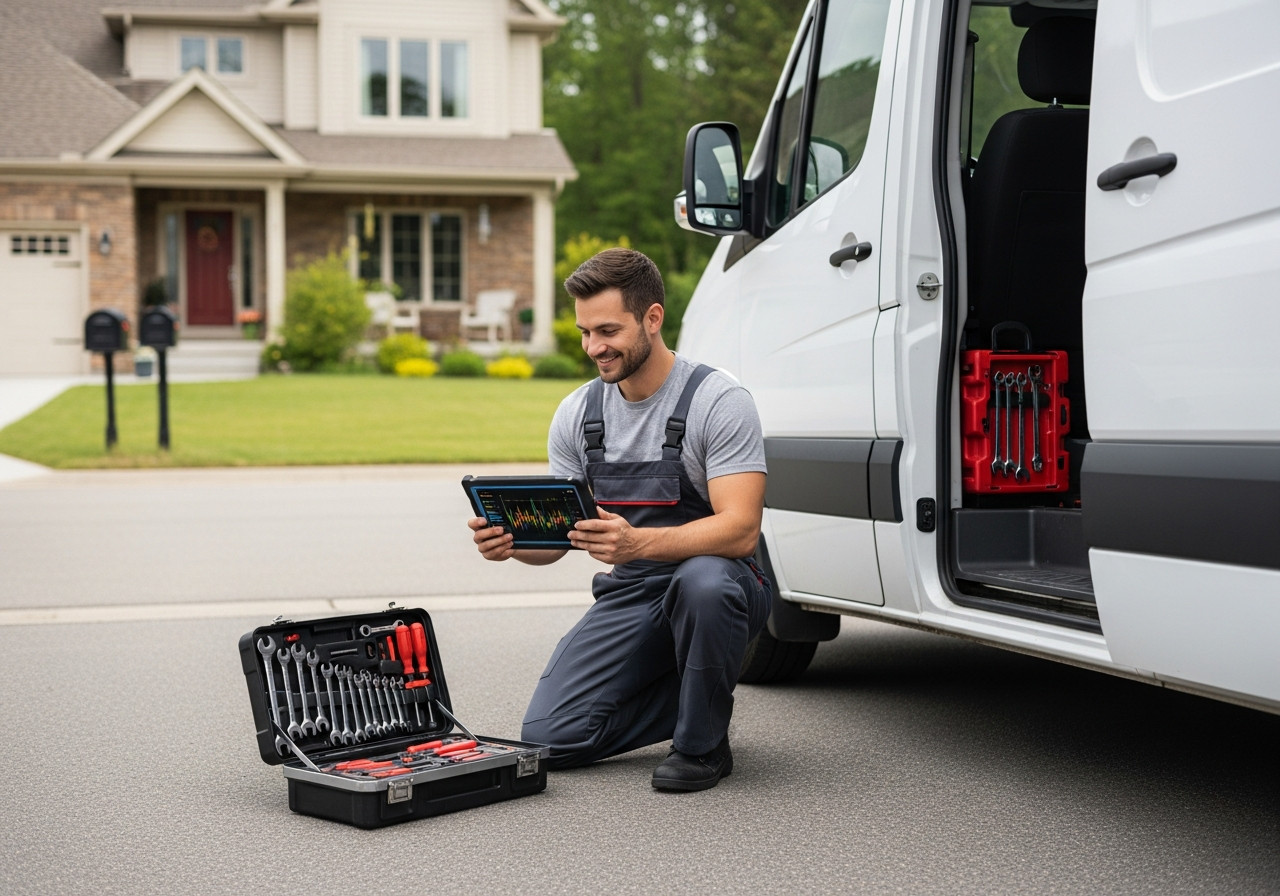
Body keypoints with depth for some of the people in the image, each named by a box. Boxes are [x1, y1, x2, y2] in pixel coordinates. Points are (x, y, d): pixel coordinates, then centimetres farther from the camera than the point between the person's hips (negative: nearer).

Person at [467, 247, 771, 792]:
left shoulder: (718, 401, -16)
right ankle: (690, 695, 12)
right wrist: (509, 541, -22)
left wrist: (637, 543, -43)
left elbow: (740, 530, -26)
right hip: (630, 595, 5)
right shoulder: (577, 414, 1)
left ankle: (703, 744, -14)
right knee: (549, 737, -12)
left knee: (703, 582, -41)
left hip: (720, 581, -4)